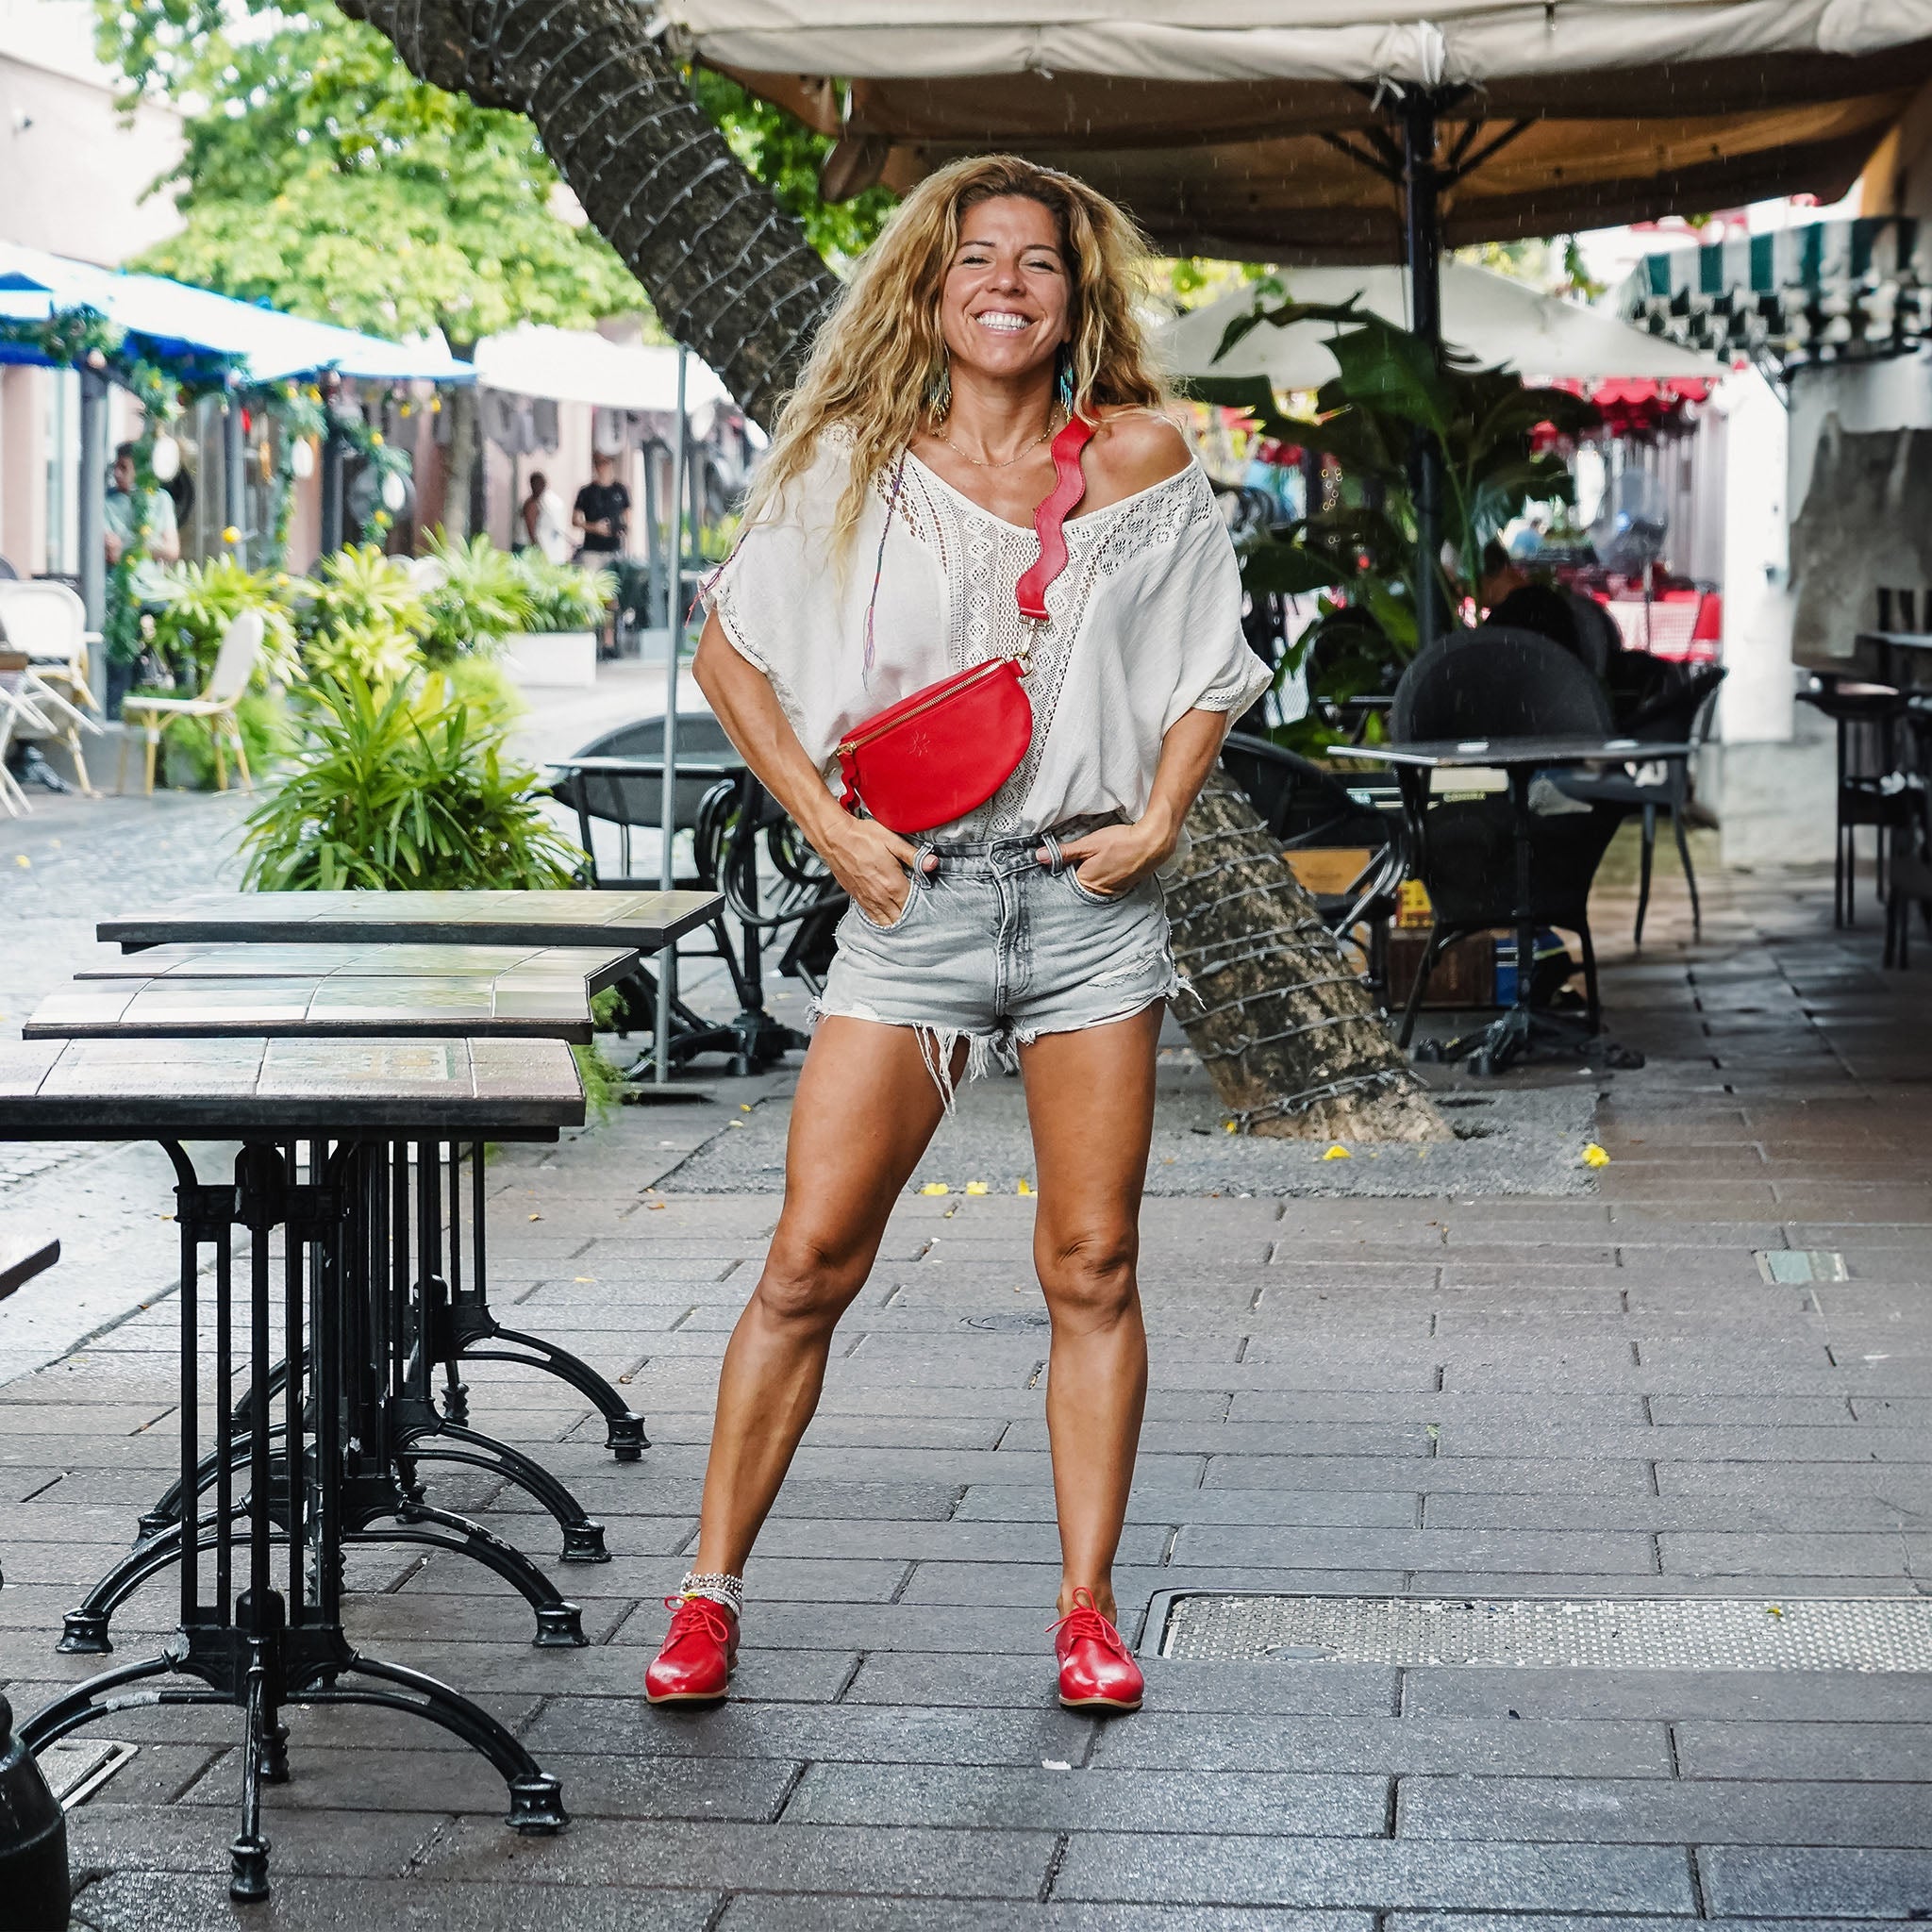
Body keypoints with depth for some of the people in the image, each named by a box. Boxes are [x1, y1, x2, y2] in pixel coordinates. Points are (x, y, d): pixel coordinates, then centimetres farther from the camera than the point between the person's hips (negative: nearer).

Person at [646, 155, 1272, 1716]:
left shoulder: (1141, 460, 2)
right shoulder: (857, 463, 1)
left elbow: (1211, 669, 12)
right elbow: (731, 652, 8)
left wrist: (1160, 820, -2)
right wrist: (824, 822, -1)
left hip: (1087, 890, 1)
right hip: (912, 891, -1)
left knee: (1093, 1266, 3)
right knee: (811, 1261, -3)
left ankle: (1088, 1605, 14)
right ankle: (712, 1589, 9)